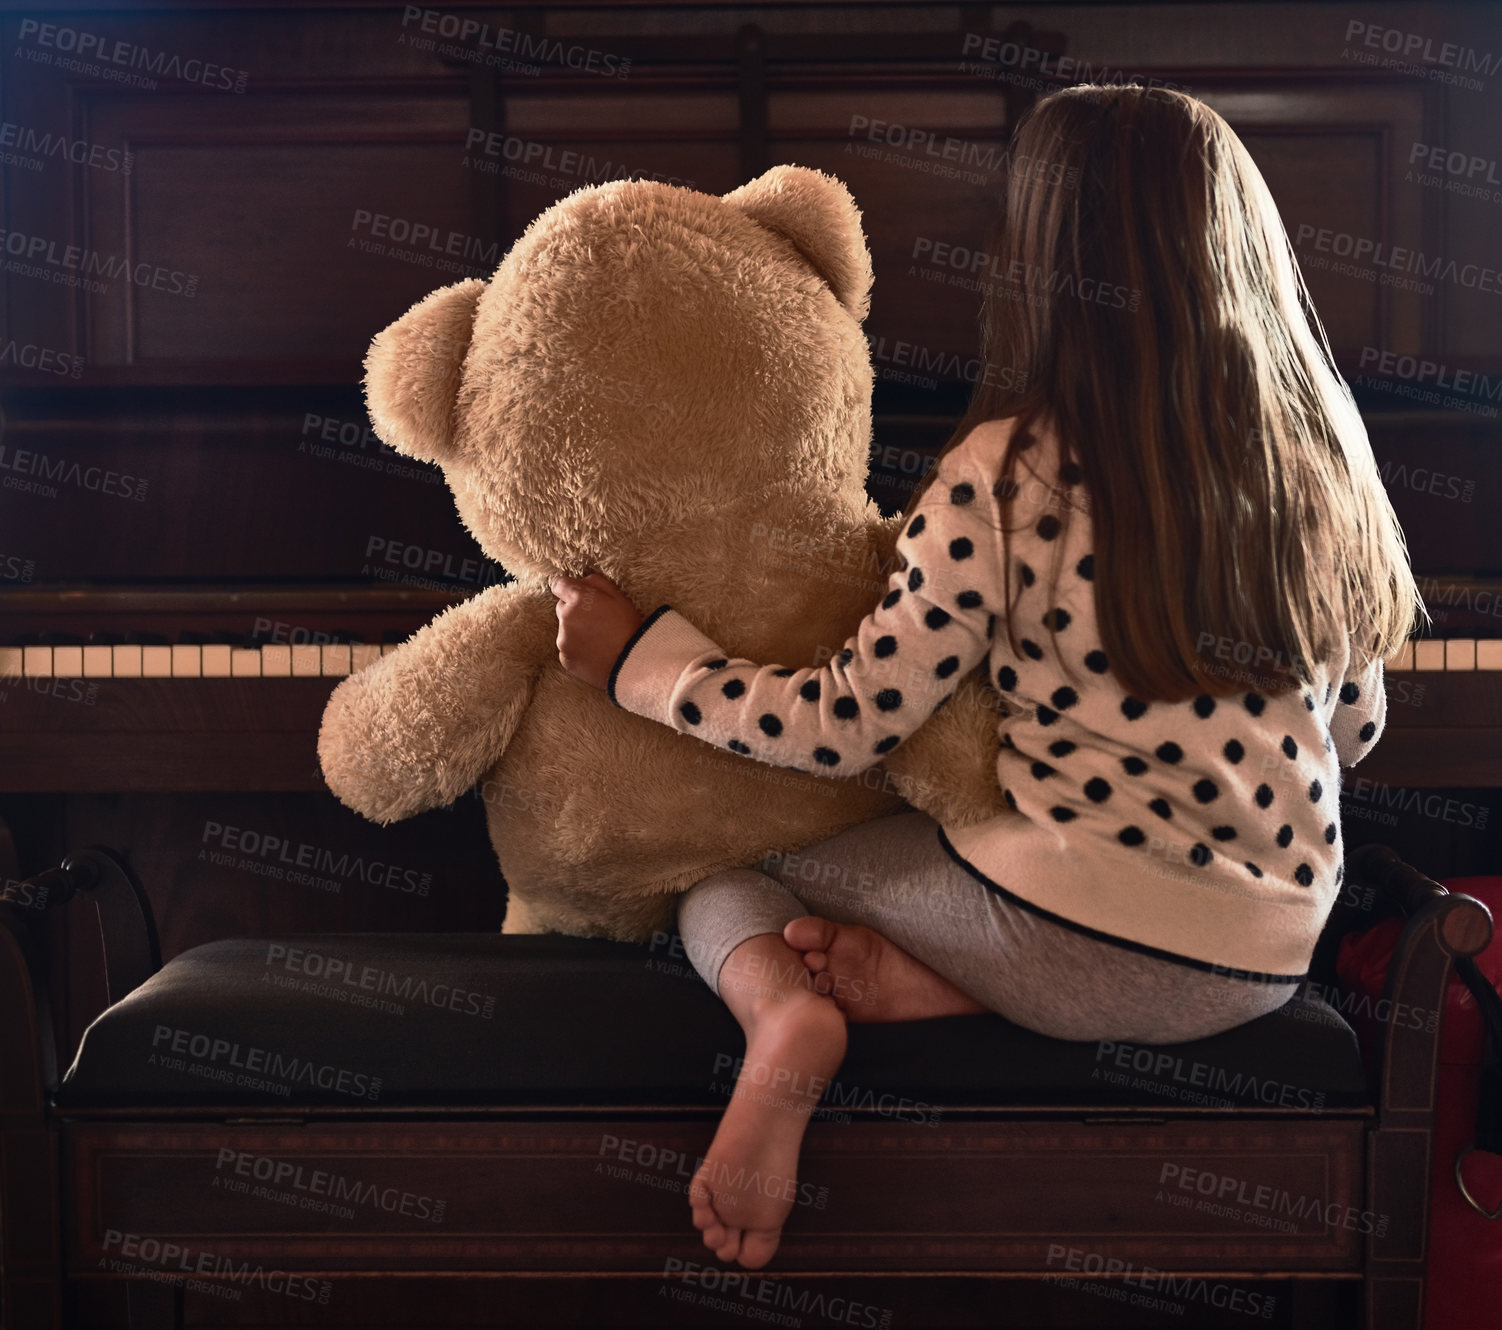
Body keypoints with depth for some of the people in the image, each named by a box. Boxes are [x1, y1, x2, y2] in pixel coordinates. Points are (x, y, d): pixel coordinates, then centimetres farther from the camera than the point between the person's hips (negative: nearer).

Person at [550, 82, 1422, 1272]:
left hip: (1062, 928, -4)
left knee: (724, 867, 19)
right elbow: (1356, 724, 12)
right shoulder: (1319, 455, 2)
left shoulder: (1009, 473, -14)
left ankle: (783, 1009, -13)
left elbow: (847, 725, -11)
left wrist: (637, 655, 0)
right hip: (1267, 964, 5)